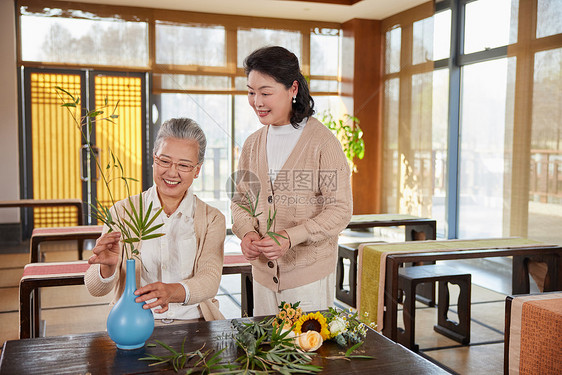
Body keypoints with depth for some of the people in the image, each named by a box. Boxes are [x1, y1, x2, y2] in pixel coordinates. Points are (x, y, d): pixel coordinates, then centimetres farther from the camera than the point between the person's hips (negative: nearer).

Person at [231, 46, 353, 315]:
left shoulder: (323, 142, -10)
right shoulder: (252, 144, 7)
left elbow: (340, 211, -10)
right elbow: (240, 200, 14)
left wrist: (291, 237, -22)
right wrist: (247, 233, -7)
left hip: (310, 274, -4)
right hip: (263, 272, 5)